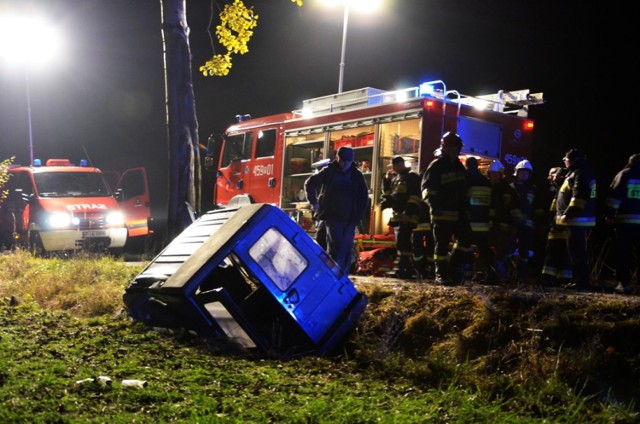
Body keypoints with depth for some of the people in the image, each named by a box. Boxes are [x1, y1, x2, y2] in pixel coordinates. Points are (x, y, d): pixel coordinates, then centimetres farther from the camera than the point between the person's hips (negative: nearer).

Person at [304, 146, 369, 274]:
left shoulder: (357, 175, 7)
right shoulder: (329, 172, 1)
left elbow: (364, 196, 13)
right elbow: (309, 183, 8)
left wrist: (358, 215, 3)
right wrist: (314, 202, 2)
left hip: (350, 219, 3)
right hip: (332, 217, -3)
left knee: (347, 250, 4)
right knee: (336, 247, -14)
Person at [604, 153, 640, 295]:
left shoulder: (624, 174, 3)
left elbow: (614, 195, -4)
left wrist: (609, 215, -2)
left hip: (624, 220, -2)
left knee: (623, 253, 1)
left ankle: (624, 283, -3)